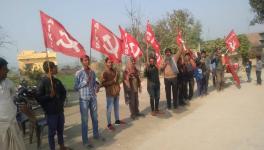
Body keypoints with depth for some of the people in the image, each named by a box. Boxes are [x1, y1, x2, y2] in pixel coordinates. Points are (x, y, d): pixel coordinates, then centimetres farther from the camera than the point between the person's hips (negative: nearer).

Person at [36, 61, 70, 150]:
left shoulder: (57, 81, 6)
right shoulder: (43, 82, -13)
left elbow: (63, 92, 19)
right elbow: (38, 98, -16)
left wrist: (62, 101, 8)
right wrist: (49, 96, -24)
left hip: (60, 110, 6)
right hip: (51, 112, -6)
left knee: (60, 130, 19)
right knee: (52, 132, 7)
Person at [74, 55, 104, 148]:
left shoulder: (92, 72, 7)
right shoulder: (78, 73, -7)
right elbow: (76, 87, -8)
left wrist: (97, 87, -8)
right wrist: (85, 82, -17)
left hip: (93, 98, 5)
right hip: (84, 99, -5)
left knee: (95, 118, 16)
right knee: (85, 120, 3)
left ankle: (96, 134, 35)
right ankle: (85, 140, 15)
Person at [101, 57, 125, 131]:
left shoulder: (114, 70, 8)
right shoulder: (105, 73, -11)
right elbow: (103, 83, -18)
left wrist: (118, 86, 12)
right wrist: (112, 81, -21)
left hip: (116, 92, 7)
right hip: (110, 93, -7)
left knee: (117, 107, 18)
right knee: (109, 109, 1)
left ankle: (117, 121, 32)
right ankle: (109, 124, 10)